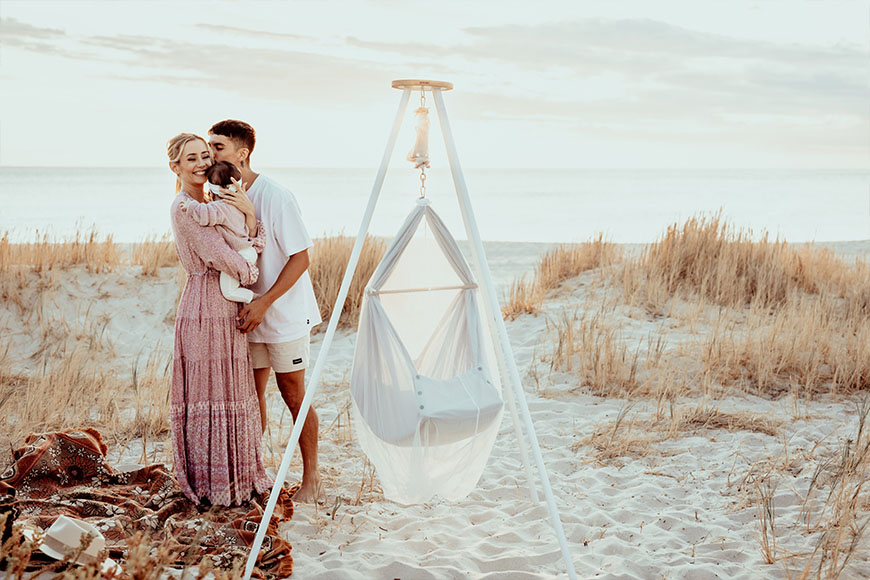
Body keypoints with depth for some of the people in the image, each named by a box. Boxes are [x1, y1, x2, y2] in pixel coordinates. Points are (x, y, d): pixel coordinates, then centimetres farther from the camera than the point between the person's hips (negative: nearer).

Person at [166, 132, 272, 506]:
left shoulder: (209, 203, 14)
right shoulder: (182, 208, -14)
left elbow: (258, 238, 2)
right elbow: (224, 258, -21)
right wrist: (247, 273, -4)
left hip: (227, 311, 9)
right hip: (204, 311, -9)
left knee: (233, 393, 16)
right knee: (207, 395, 1)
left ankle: (241, 477, 28)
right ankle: (210, 487, 13)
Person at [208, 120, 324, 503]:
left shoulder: (275, 197, -18)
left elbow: (300, 258, -17)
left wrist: (263, 303, -22)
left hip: (284, 312, -6)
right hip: (249, 314, 7)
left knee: (293, 395, 1)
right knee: (250, 393, 11)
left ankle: (311, 480, 13)